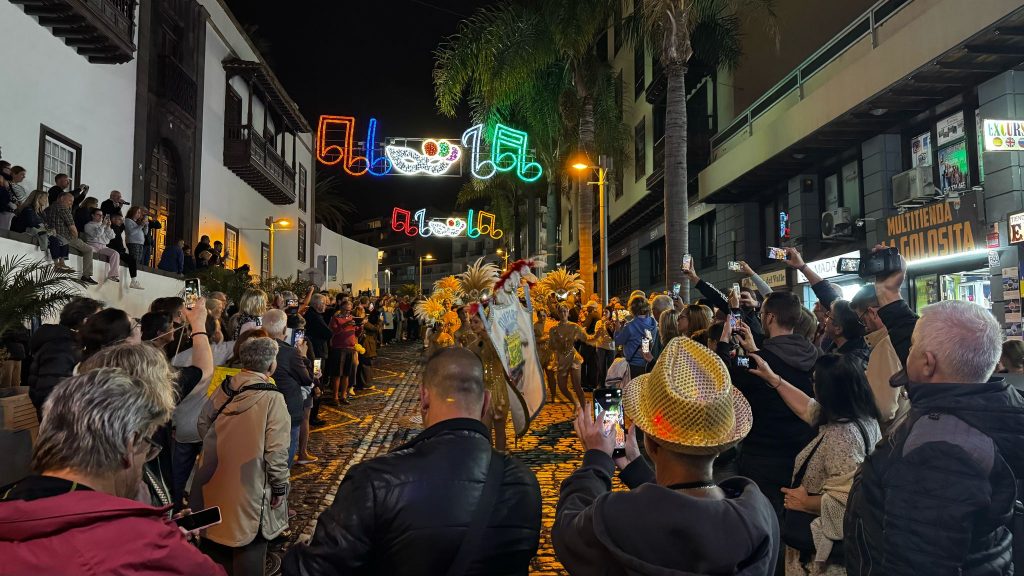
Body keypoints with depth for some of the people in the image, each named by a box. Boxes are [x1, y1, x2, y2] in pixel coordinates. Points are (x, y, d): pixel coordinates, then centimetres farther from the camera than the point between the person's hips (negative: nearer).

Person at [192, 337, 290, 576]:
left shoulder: (223, 388, -3)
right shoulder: (272, 398, -20)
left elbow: (203, 424, 9)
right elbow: (276, 450, -20)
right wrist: (280, 485, -8)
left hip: (216, 477, 6)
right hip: (249, 485, -6)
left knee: (217, 530, 25)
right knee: (248, 542, 10)